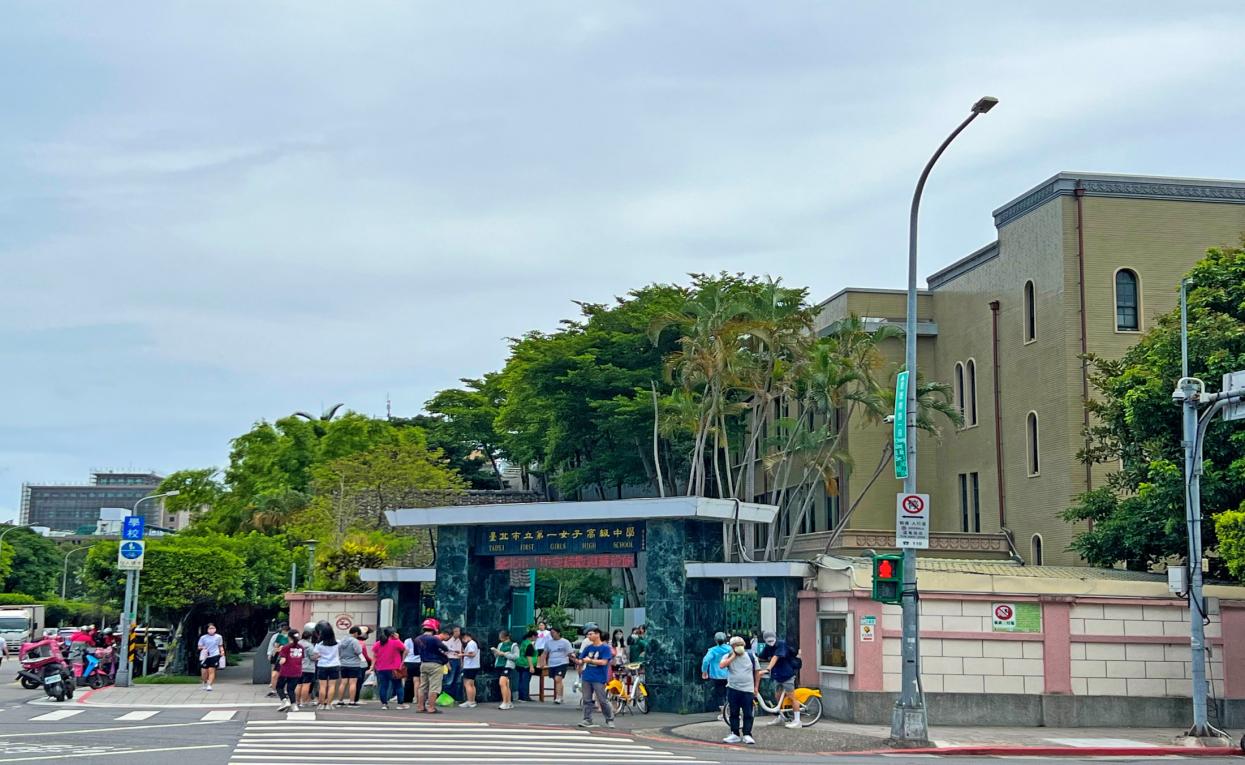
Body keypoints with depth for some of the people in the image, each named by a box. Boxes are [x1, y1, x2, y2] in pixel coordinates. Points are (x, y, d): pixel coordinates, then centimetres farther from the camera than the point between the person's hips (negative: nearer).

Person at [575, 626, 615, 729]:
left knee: (602, 700, -1)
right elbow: (581, 661, 16)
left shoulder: (605, 648, -5)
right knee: (587, 700, 3)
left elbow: (604, 662, -15)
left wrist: (590, 660, -14)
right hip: (587, 677, 5)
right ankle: (587, 720, 8)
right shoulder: (588, 648, 10)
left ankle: (610, 719, 14)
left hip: (599, 678, -5)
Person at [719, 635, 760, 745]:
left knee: (748, 714, -3)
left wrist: (756, 687, 6)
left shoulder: (751, 656, 3)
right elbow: (721, 665, -18)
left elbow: (757, 672, 10)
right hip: (733, 689, 1)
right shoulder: (728, 656, 2)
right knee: (733, 713, 6)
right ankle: (735, 734, 13)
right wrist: (733, 657, -14)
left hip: (748, 690, -1)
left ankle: (747, 735, 1)